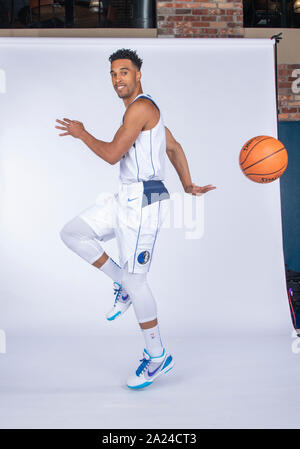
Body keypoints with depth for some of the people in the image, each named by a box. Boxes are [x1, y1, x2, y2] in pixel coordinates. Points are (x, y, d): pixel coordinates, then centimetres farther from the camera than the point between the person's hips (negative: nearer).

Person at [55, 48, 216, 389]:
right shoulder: (144, 108, 18)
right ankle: (122, 286, 15)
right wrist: (188, 186, 20)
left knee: (134, 279, -4)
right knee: (72, 234, 7)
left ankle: (157, 357, 13)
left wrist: (81, 133, -1)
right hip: (126, 197, 10)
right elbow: (174, 147, 22)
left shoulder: (141, 107, -14)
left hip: (143, 202, -10)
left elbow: (112, 154, -18)